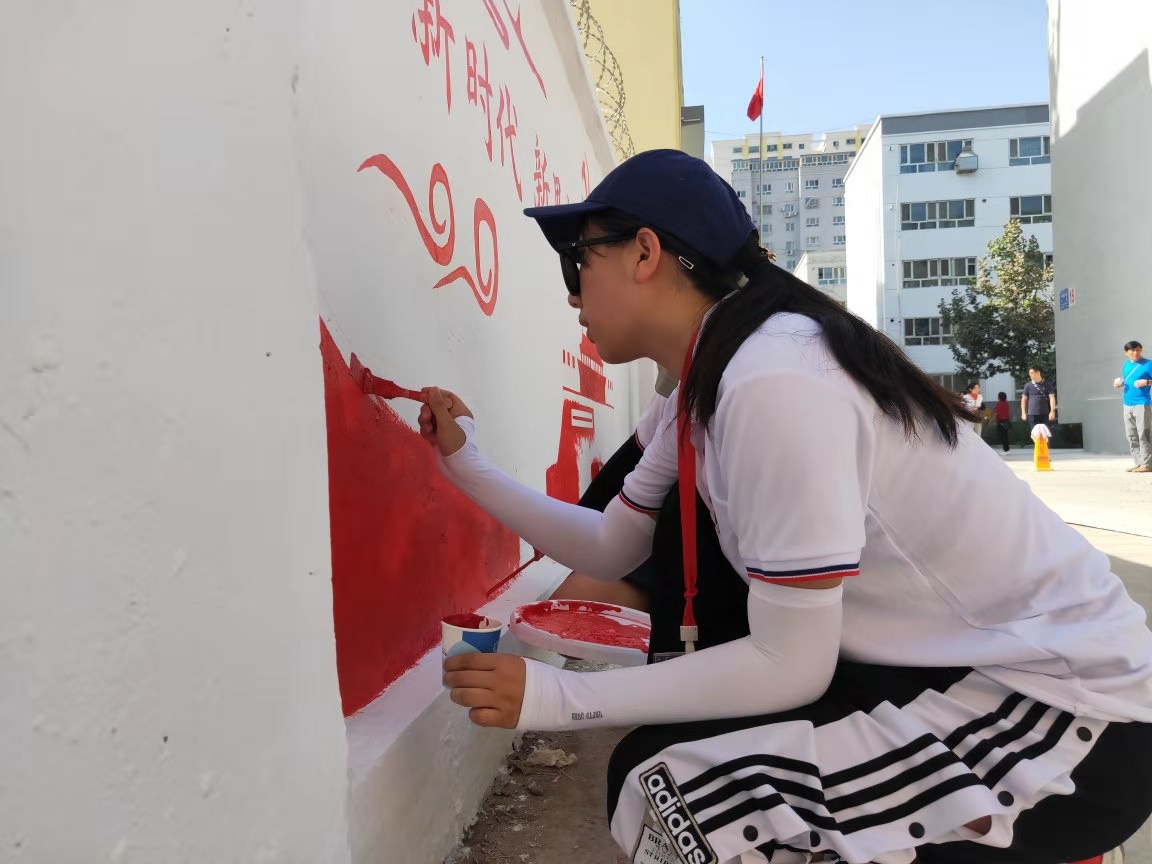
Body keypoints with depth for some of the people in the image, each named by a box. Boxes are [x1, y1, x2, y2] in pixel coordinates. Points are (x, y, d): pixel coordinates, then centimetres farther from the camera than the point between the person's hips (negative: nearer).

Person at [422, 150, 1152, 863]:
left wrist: (554, 696, -18)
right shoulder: (706, 384, 2)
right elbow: (610, 550, 8)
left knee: (662, 778, -15)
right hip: (945, 661, 8)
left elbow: (789, 666, -23)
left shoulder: (772, 380, -26)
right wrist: (465, 462, 8)